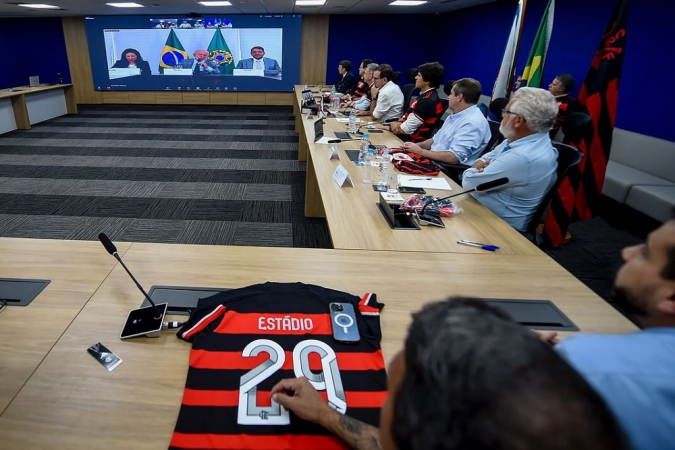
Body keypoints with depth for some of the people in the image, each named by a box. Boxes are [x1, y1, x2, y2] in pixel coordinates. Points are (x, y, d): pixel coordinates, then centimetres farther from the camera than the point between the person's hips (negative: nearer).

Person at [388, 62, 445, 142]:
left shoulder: (428, 101, -21)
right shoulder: (425, 95, 11)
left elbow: (405, 129, -20)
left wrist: (393, 125, -2)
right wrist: (398, 123, -6)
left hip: (411, 140, -9)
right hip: (408, 136, 9)